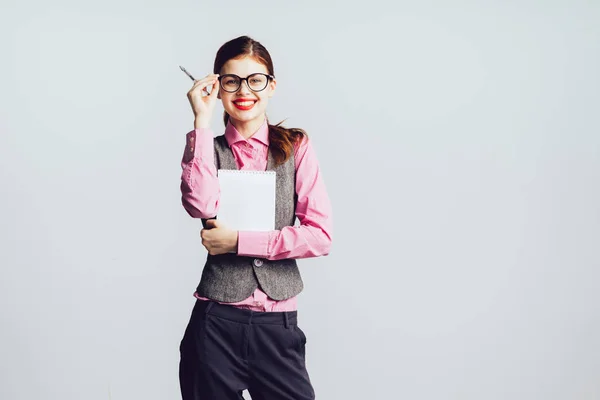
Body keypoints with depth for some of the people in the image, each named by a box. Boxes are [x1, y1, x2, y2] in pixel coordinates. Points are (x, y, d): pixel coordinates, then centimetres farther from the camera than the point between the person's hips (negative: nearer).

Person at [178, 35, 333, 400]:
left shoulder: (296, 147, 2)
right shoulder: (208, 149, 6)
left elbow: (321, 236, -7)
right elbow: (201, 206, -17)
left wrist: (239, 241, -11)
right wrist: (203, 120, -13)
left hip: (278, 324, 0)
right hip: (217, 320, 1)